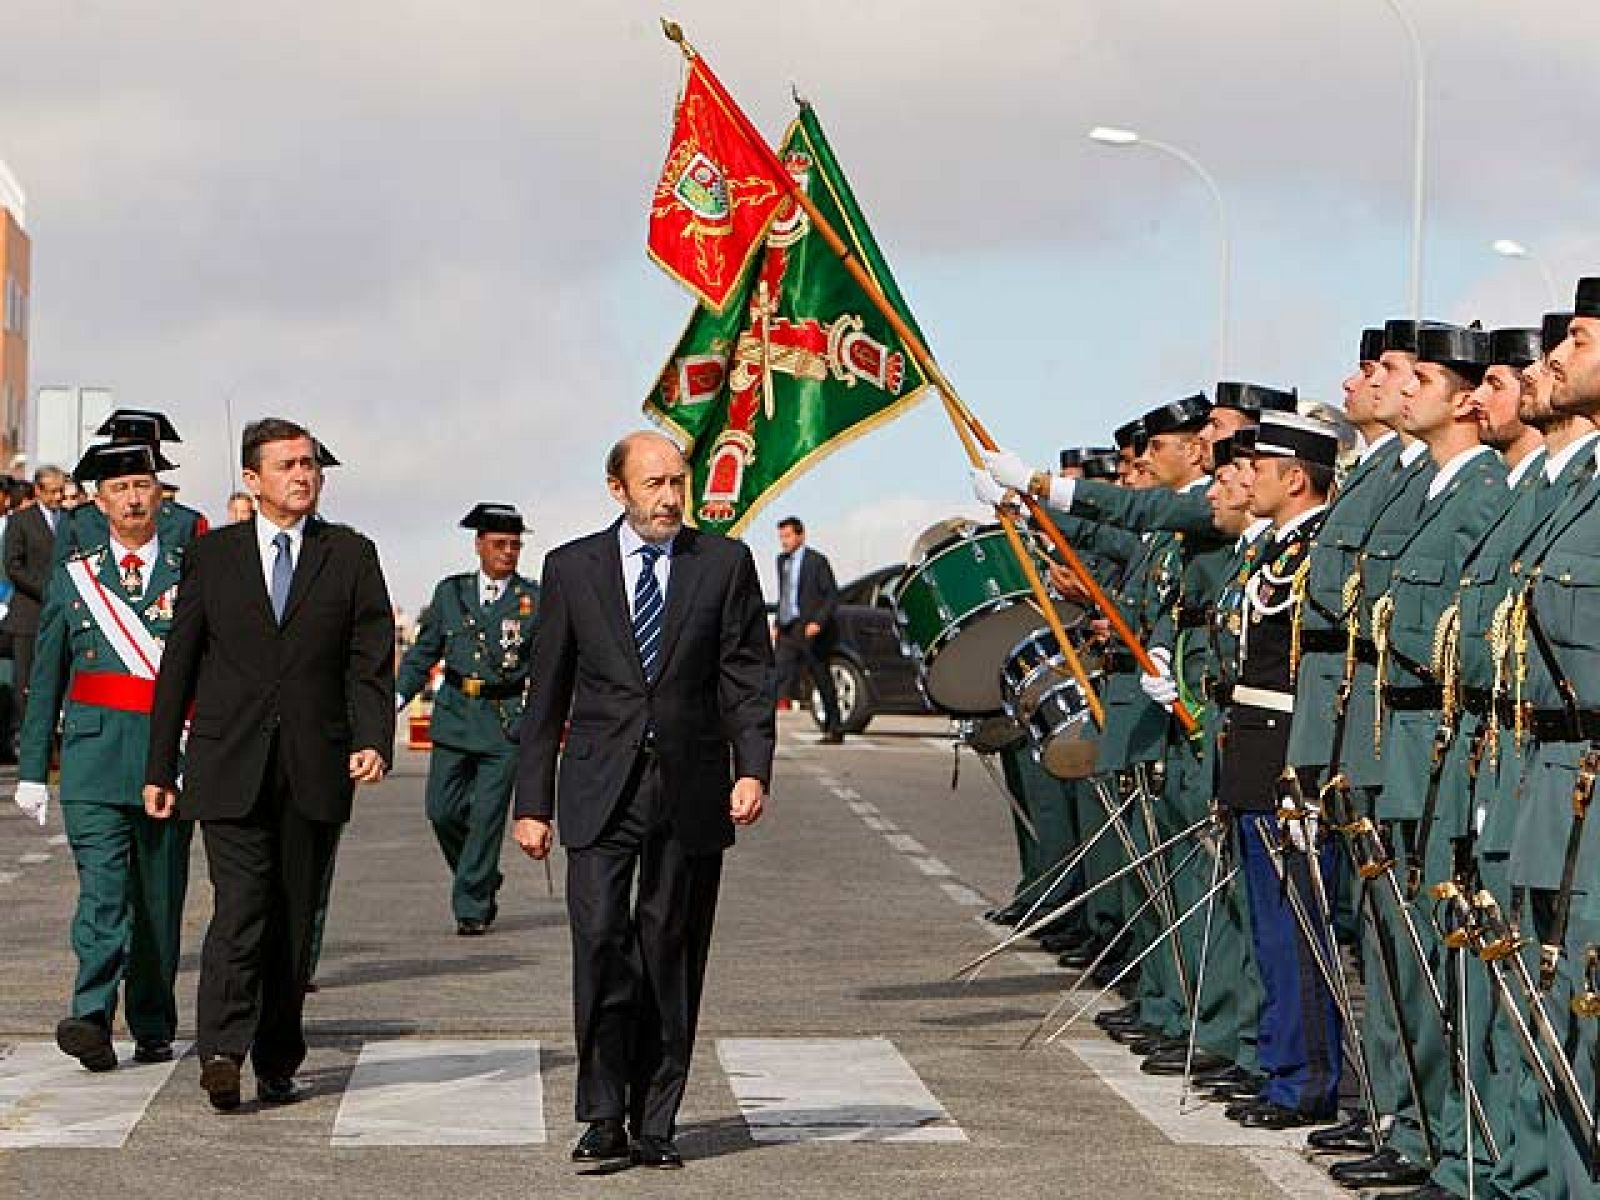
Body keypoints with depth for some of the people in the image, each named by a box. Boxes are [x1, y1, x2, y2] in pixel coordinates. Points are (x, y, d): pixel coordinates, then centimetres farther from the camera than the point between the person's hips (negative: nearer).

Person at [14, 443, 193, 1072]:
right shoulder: (73, 578, 10)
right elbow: (46, 681, 13)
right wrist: (32, 771, 9)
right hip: (94, 757, -1)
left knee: (160, 897, 6)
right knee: (103, 887, -14)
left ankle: (153, 1026, 18)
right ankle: (91, 1019, -24)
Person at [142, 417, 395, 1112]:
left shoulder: (351, 556, 8)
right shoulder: (212, 556, 8)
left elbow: (371, 659, 3)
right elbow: (179, 665, 10)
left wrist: (374, 740, -13)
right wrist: (160, 768, 7)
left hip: (316, 767, 1)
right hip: (230, 767, -1)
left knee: (295, 918, 6)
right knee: (241, 908, -14)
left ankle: (277, 1065, 14)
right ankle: (221, 1054, -19)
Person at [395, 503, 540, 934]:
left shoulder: (534, 599, 2)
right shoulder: (450, 592, 9)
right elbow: (424, 650, 14)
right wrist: (398, 694, 3)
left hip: (506, 720, -3)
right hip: (455, 716, 3)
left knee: (487, 817, -5)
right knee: (443, 810, -1)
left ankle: (472, 907, 5)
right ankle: (483, 881, 23)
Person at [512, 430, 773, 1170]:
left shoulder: (724, 565, 5)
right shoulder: (572, 568, 6)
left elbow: (748, 677, 3)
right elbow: (547, 693, 8)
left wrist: (753, 769, -12)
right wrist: (532, 802, 4)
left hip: (691, 793, 1)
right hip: (601, 792, 0)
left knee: (671, 956, 4)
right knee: (601, 939, -13)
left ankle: (654, 1123, 12)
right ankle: (604, 1116, -5)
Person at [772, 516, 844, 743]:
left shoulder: (816, 560, -7)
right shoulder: (782, 561, 14)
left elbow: (832, 596, -8)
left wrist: (818, 622, -19)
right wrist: (778, 624, 14)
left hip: (810, 630, -6)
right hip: (787, 630, 6)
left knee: (823, 682, 4)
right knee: (779, 676, -6)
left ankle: (834, 730, 14)